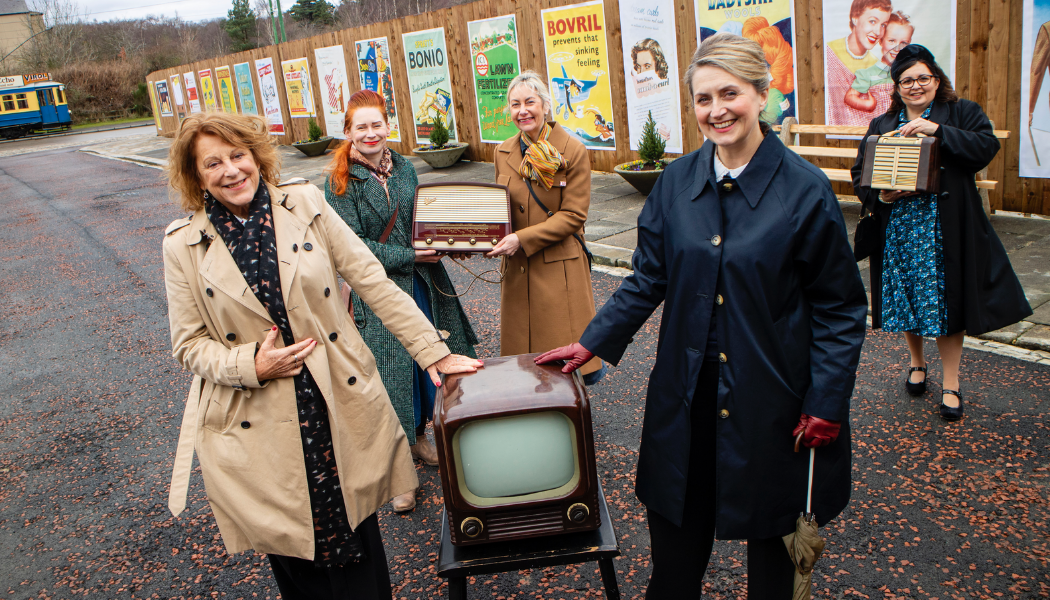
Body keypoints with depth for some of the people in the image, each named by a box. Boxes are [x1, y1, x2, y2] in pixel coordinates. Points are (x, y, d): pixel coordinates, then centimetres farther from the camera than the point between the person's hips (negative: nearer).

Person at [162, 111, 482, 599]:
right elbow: (189, 344, 3)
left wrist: (432, 351, -4)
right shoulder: (183, 245, -1)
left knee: (359, 550, 11)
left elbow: (374, 283, -2)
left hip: (340, 408, 1)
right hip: (257, 427, 0)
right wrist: (251, 364, -16)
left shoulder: (305, 206, -2)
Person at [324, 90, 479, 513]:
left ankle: (418, 436, 38)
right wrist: (409, 256, -18)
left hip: (420, 283, 5)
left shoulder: (404, 168, 6)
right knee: (390, 374, -1)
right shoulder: (340, 182, -10)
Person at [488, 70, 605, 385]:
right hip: (517, 268, 5)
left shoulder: (573, 151, -8)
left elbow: (573, 215, -11)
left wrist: (522, 239, -19)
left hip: (560, 267, -4)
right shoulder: (503, 152, 8)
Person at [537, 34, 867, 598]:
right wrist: (592, 342, 5)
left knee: (770, 528, 14)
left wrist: (827, 402, -10)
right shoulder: (677, 181, -1)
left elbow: (840, 308, -6)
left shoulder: (805, 190, -11)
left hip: (768, 394, -3)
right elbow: (648, 278, 7)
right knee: (675, 518, 16)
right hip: (686, 389, 3)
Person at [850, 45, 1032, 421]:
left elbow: (986, 147, -13)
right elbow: (860, 173, 7)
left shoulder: (962, 113, 4)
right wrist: (880, 195, -13)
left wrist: (938, 130, -21)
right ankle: (917, 363, 33)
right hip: (898, 231, 3)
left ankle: (950, 382, 12)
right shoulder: (881, 125, 11)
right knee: (905, 297, 10)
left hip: (946, 232, -2)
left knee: (946, 300, 0)